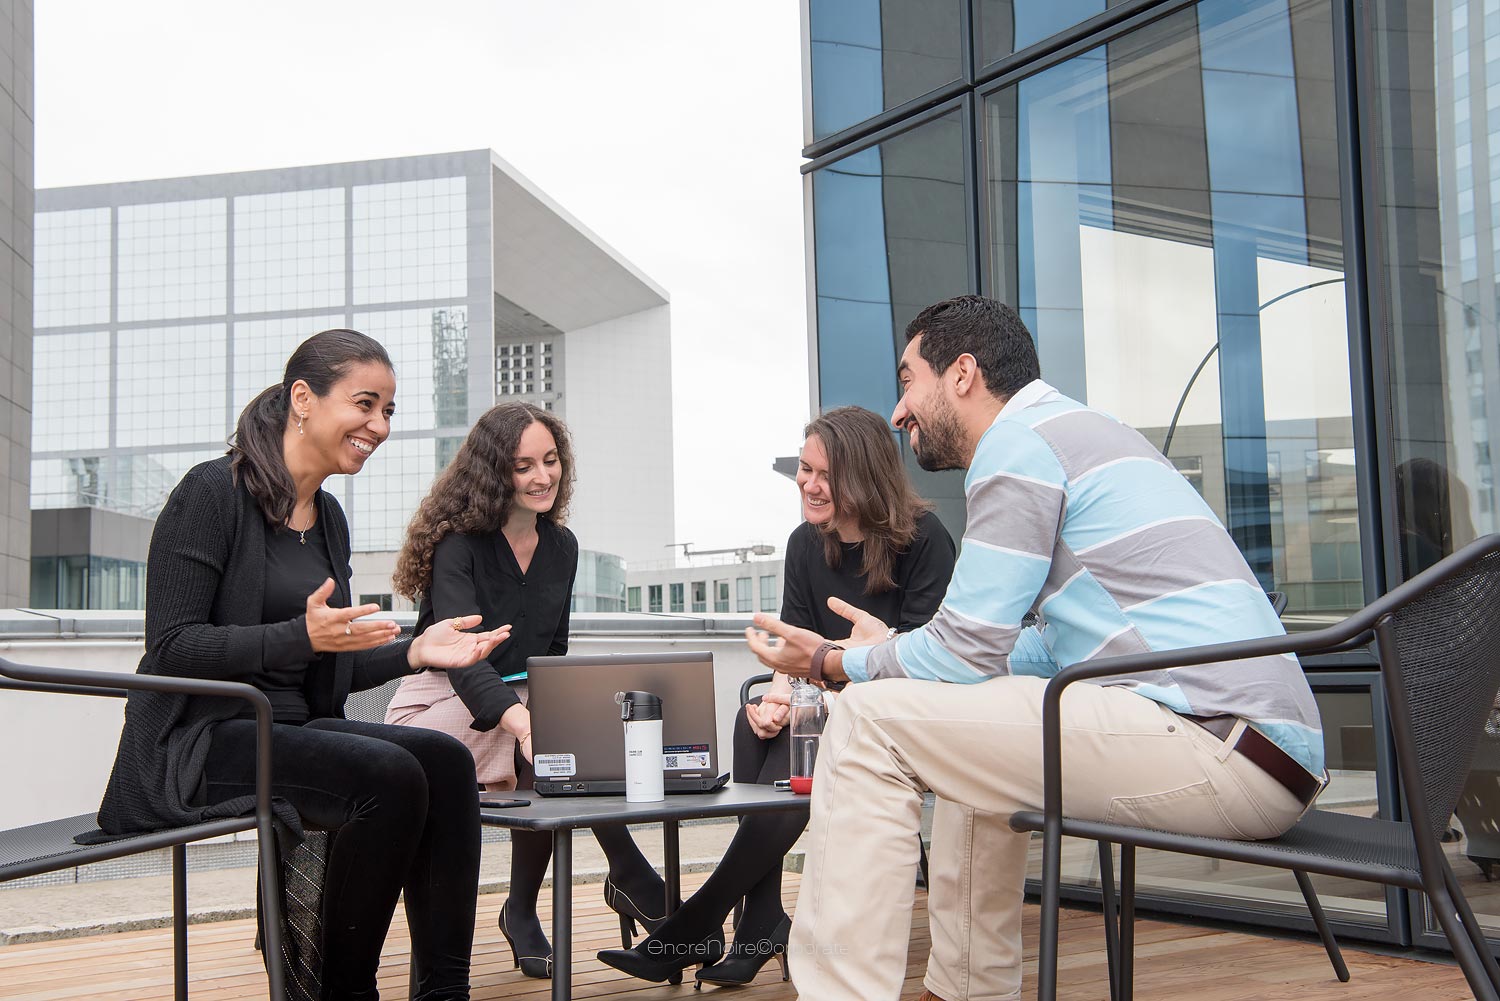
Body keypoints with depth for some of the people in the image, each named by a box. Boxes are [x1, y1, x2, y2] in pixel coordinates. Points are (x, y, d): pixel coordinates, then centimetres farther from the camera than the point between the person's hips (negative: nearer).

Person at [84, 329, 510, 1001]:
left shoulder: (328, 517, 15)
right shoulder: (213, 492, -8)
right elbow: (171, 648, -15)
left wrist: (412, 652, 3)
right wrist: (301, 636, -26)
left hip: (292, 730, 7)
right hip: (197, 741, -7)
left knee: (446, 760, -18)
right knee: (390, 776, -29)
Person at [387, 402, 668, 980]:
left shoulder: (561, 546, 8)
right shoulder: (458, 543, -12)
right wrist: (516, 716, -48)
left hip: (521, 703, 5)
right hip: (442, 706, -5)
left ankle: (522, 913, -13)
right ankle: (634, 882, -20)